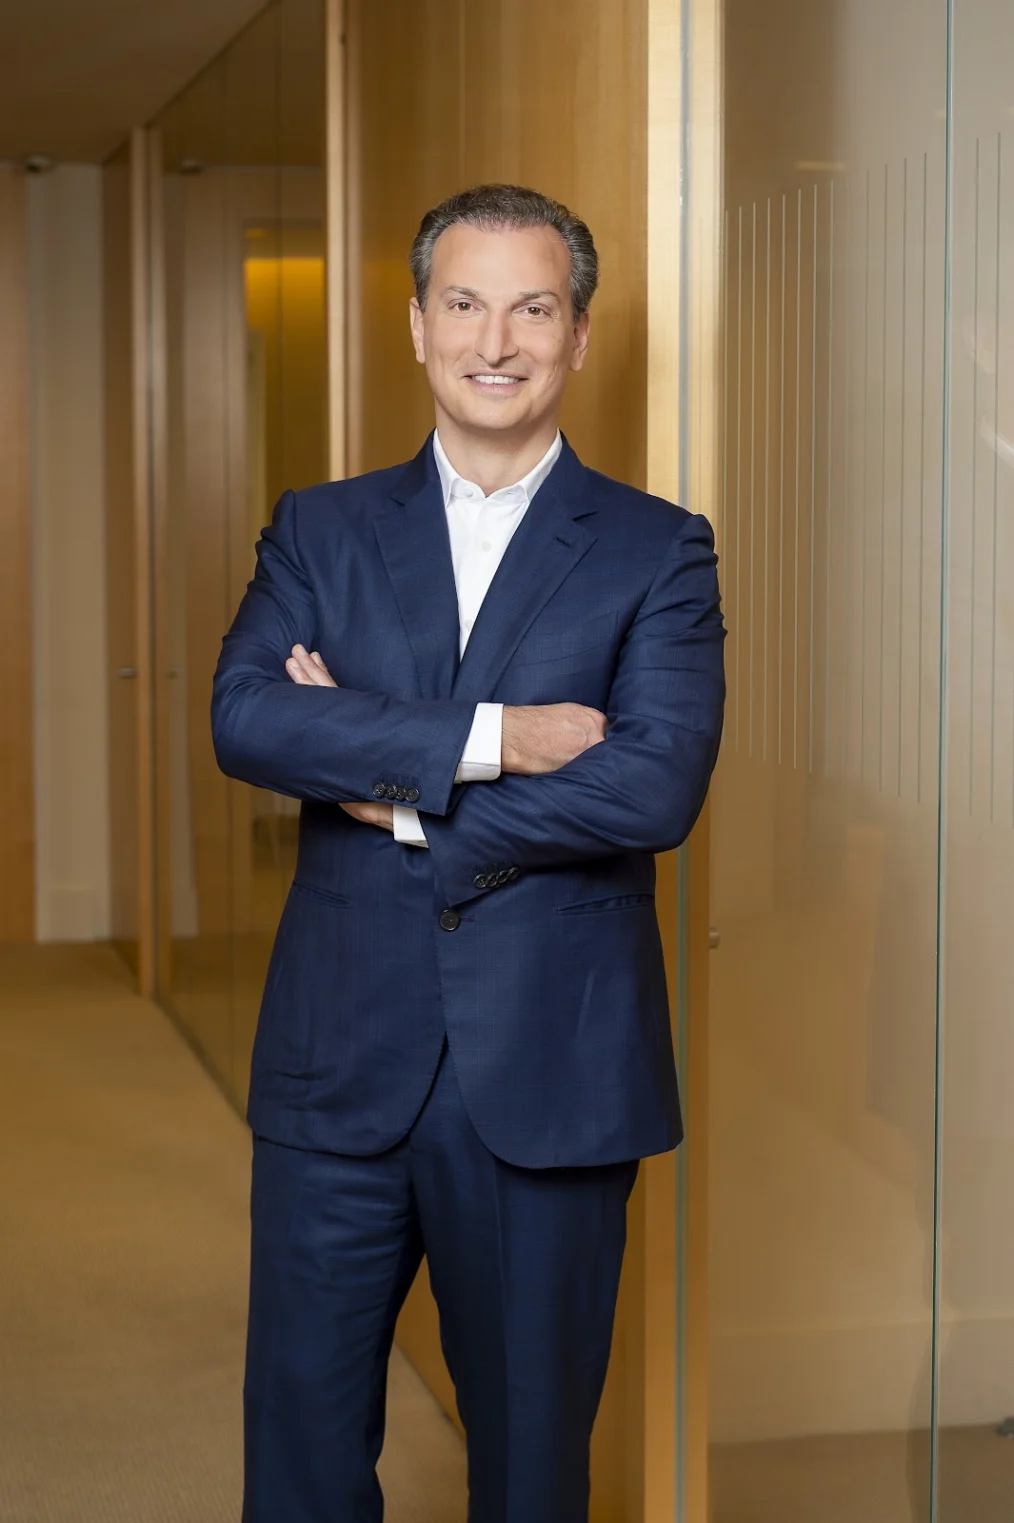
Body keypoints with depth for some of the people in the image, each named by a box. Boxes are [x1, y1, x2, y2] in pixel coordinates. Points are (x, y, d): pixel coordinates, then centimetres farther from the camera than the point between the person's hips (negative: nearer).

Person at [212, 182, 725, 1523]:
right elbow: (244, 718, -9)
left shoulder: (659, 552, 1)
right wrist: (485, 738, -18)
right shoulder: (319, 530, 8)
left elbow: (659, 785, -14)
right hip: (339, 1064, 2)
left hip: (551, 1076, -1)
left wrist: (390, 783, -11)